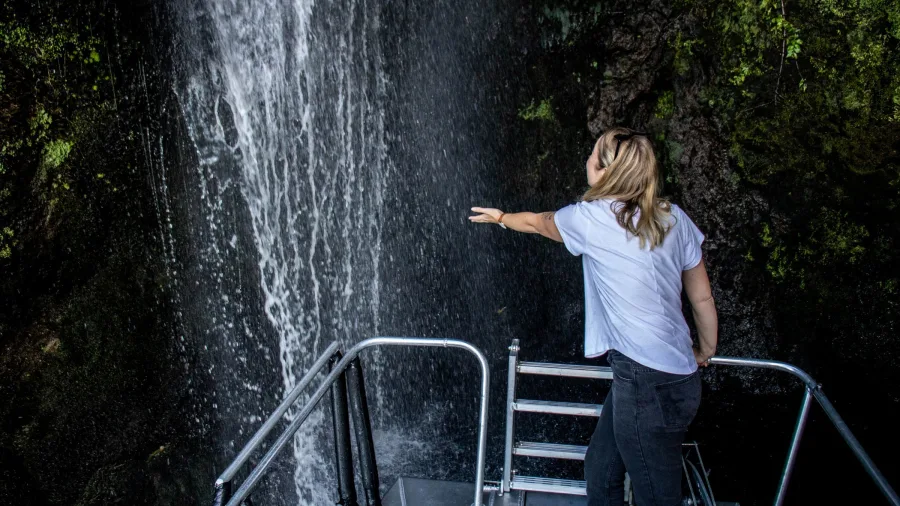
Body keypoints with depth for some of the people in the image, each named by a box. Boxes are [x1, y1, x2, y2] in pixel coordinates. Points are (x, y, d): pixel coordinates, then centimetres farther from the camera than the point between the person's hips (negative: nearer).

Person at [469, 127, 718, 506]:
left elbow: (536, 223, 14)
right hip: (679, 374, 7)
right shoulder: (674, 218, 6)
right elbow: (702, 297, 12)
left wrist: (501, 217, 35)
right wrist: (706, 351, 29)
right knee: (600, 471, 21)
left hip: (646, 381, -7)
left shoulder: (589, 217, -8)